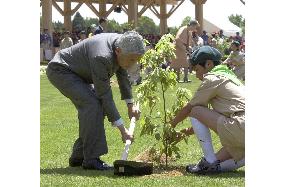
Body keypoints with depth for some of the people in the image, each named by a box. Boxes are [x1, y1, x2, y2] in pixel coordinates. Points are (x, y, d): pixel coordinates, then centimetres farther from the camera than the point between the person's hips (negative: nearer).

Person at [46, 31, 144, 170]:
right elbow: (104, 95, -31)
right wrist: (122, 130, -27)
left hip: (76, 72, 10)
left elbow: (122, 75, 9)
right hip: (60, 70, -10)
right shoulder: (102, 57, -37)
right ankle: (91, 159, -19)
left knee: (95, 107, 3)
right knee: (92, 103, -23)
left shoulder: (121, 44, -10)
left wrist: (130, 105, 12)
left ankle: (78, 157, 12)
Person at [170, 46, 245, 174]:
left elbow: (188, 108, 6)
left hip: (240, 128, -10)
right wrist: (191, 130, 35)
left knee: (195, 111, -1)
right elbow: (211, 115, 32)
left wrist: (172, 123, 23)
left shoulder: (213, 78, -1)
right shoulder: (229, 76, 28)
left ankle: (210, 162, -6)